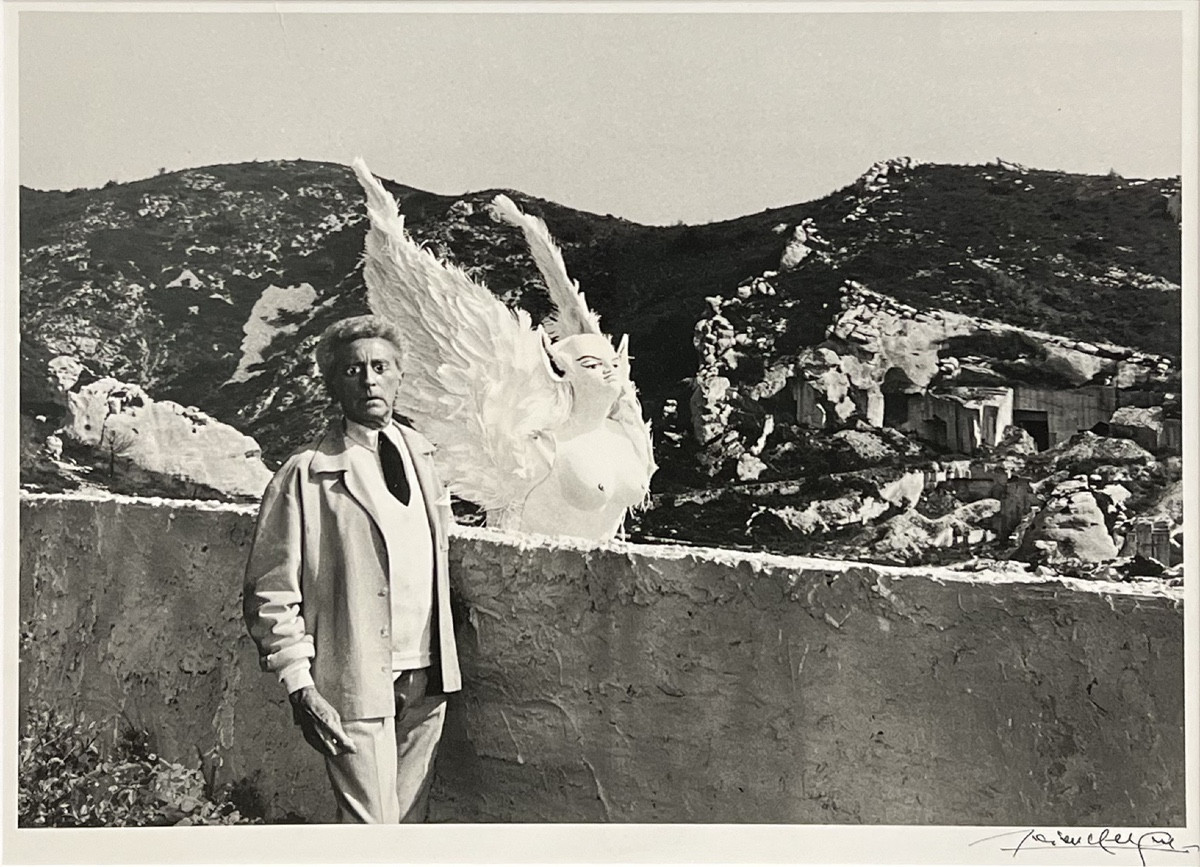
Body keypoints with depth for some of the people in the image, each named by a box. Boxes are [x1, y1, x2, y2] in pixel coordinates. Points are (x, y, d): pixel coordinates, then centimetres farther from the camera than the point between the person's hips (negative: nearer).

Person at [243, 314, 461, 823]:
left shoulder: (421, 456, 9)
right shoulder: (306, 475, -8)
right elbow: (272, 594, -8)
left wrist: (444, 663, 14)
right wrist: (298, 684, -13)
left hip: (427, 678, 5)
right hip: (354, 686, -5)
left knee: (411, 817, 15)